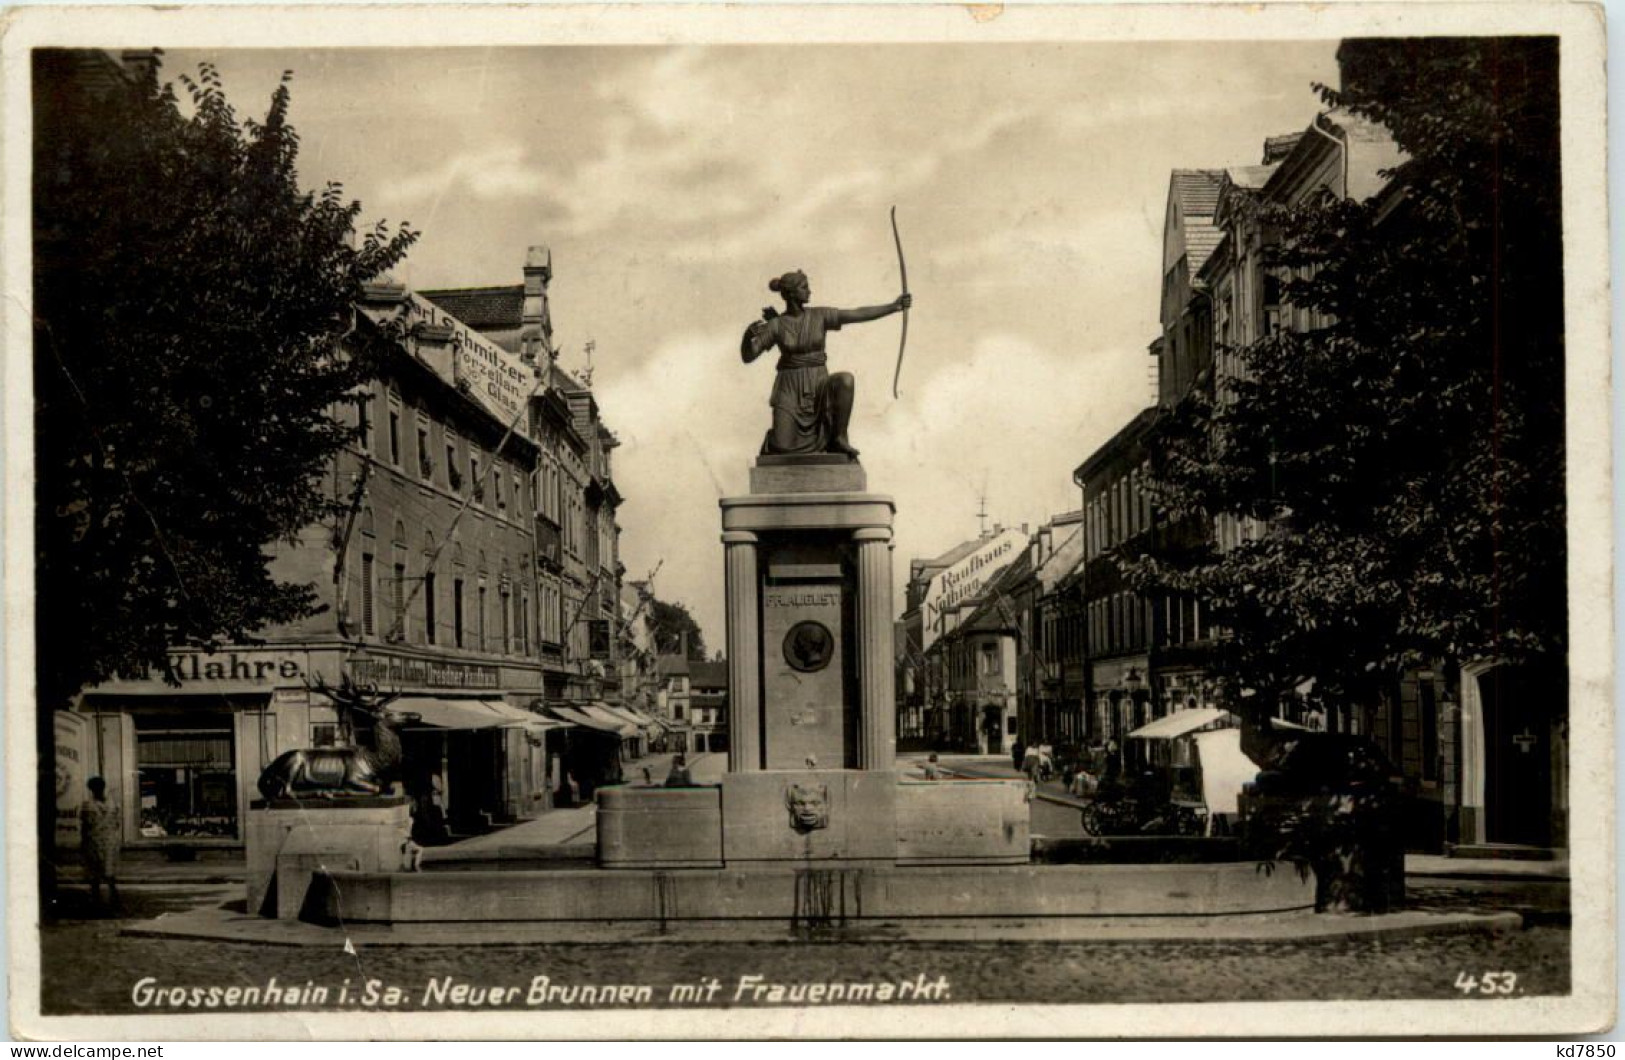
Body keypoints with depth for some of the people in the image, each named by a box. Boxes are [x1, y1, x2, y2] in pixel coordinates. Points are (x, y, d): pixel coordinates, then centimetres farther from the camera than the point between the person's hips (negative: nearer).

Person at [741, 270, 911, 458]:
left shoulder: (820, 315, 1)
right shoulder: (775, 325, -3)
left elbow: (859, 315, -4)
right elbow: (747, 356, -6)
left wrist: (894, 307, -12)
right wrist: (748, 334, -27)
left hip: (818, 386, 2)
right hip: (790, 390, -2)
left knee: (845, 380, -33)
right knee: (782, 451, -13)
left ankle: (839, 437, -19)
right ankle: (774, 436, 25)